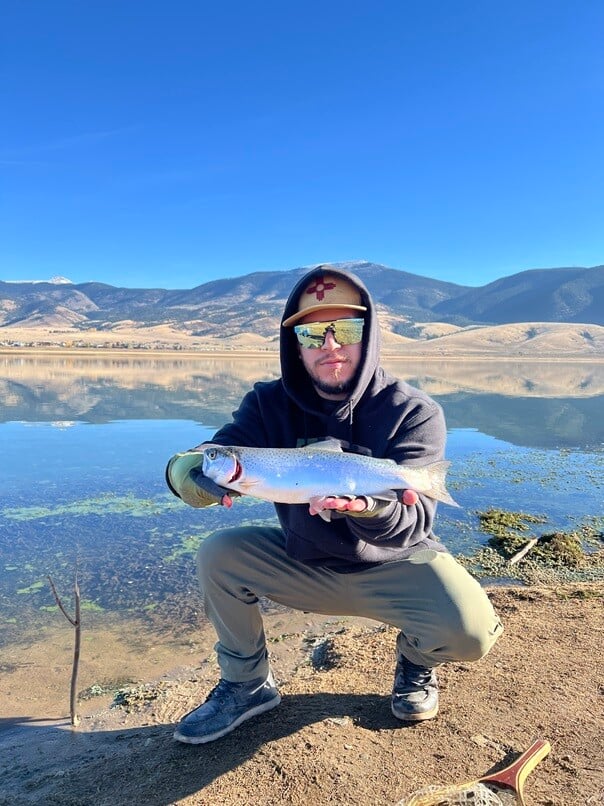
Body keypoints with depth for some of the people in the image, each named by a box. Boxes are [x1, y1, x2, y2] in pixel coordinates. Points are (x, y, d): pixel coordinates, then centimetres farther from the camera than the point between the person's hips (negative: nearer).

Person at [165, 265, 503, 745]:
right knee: (218, 554, -17)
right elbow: (212, 453, -21)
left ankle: (416, 661, 11)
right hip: (303, 562, 3)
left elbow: (413, 522, -28)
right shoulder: (271, 404, -11)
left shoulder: (415, 413, -20)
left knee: (471, 631, -28)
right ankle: (247, 685, 7)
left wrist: (369, 508, -51)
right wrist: (192, 472, -46)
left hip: (395, 566, -2)